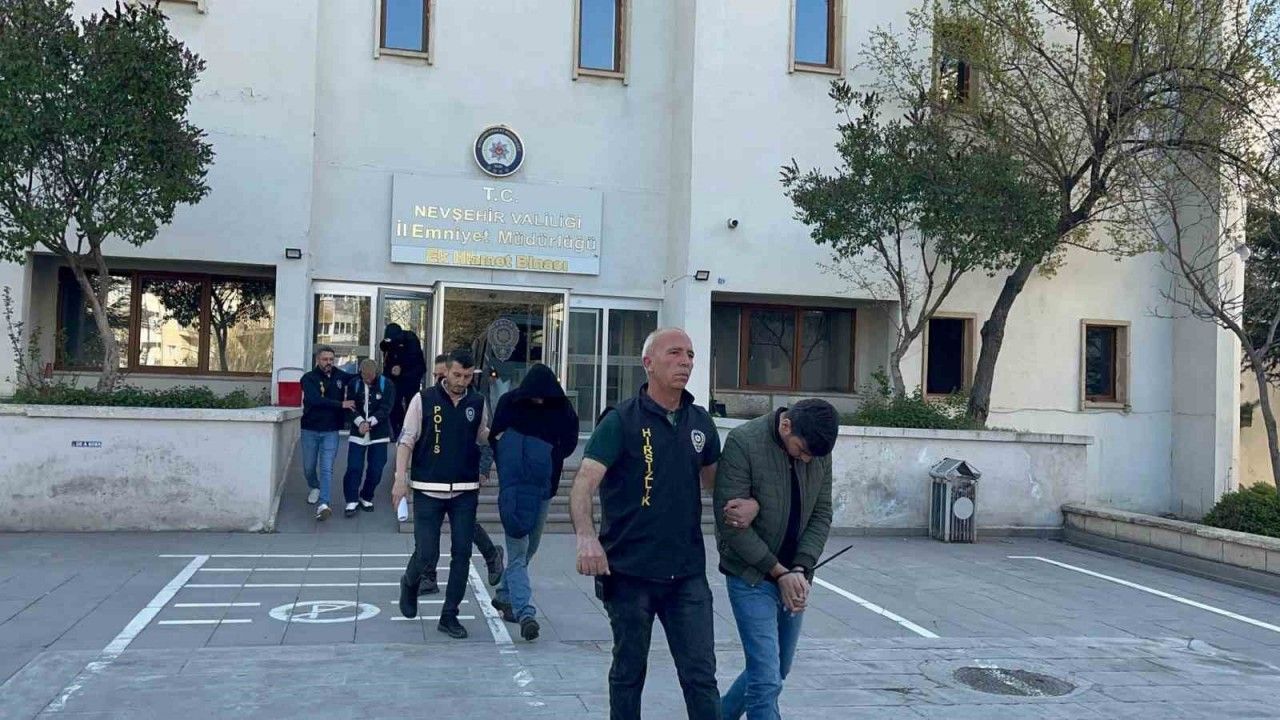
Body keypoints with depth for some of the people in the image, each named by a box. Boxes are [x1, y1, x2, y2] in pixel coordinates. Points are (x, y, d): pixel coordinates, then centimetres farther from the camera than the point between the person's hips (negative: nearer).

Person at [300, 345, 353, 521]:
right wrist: (340, 404, -23)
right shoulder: (309, 378, -8)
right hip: (310, 430, 0)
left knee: (327, 468, -8)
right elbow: (315, 400, -23)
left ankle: (323, 504, -13)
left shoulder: (339, 375, 2)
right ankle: (315, 487, 43)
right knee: (309, 467, 14)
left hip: (331, 431, 1)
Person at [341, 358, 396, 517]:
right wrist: (360, 422, -20)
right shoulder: (353, 384, 1)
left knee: (375, 470, 4)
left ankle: (366, 498, 22)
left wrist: (369, 422, -21)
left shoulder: (386, 385, -4)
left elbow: (385, 409, -11)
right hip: (357, 433, 0)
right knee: (354, 468, -5)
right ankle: (351, 501, 4)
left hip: (379, 434, 0)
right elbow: (350, 407, -4)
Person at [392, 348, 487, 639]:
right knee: (426, 553, -3)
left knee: (462, 553, 1)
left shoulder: (477, 403, 6)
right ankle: (410, 583, 32)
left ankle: (449, 616, 14)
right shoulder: (424, 400, -3)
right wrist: (400, 478, -12)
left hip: (465, 491, 3)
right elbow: (406, 440, -4)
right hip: (429, 490, -3)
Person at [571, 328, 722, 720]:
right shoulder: (622, 420, -8)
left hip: (688, 573, 3)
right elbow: (584, 484, -17)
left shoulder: (700, 422, 7)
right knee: (629, 672, 13)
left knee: (700, 674, 3)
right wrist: (586, 536, -35)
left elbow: (714, 479, 21)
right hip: (631, 572, -3)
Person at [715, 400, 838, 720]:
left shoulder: (820, 451, -1)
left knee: (778, 670, 16)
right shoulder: (742, 442, -18)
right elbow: (730, 521, -18)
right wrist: (779, 573, -16)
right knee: (767, 680, -10)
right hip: (752, 576, -6)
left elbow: (821, 515, 4)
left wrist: (801, 569, -10)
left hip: (793, 577, 6)